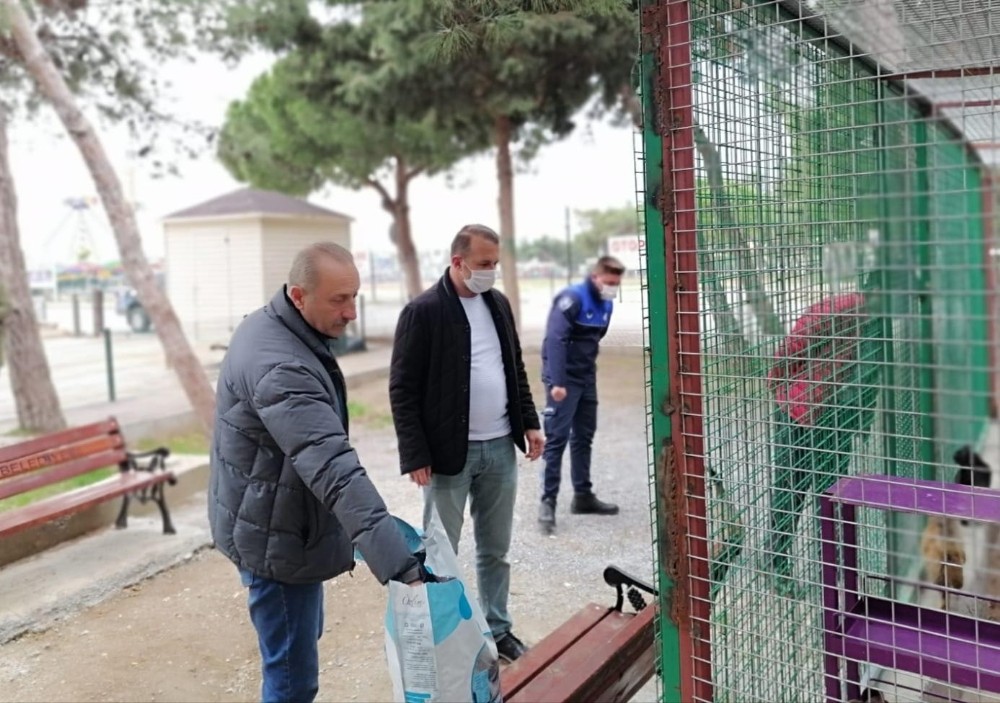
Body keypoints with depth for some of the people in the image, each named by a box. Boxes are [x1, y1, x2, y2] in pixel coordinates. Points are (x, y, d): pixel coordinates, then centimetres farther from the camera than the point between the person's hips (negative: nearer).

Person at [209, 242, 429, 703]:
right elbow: (337, 473, -41)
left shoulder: (271, 327, 2)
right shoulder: (282, 367, -32)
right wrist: (399, 565, -46)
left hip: (275, 521, 10)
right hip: (276, 536, -10)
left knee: (303, 639, 26)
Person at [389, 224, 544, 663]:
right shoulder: (423, 311, -11)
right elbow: (402, 390, -12)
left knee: (495, 549, 16)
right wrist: (415, 455, -15)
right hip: (450, 452, -6)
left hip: (500, 447, 6)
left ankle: (497, 629, 31)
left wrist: (529, 423, 10)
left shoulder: (498, 304, 8)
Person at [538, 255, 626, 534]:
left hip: (586, 378, 8)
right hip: (563, 379, -8)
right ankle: (548, 501, -1)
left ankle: (583, 495, 23)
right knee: (557, 438, -7)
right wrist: (557, 382, -29)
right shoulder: (572, 298, -17)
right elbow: (555, 339, -24)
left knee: (584, 436, 13)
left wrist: (588, 367, 15)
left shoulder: (606, 304, 8)